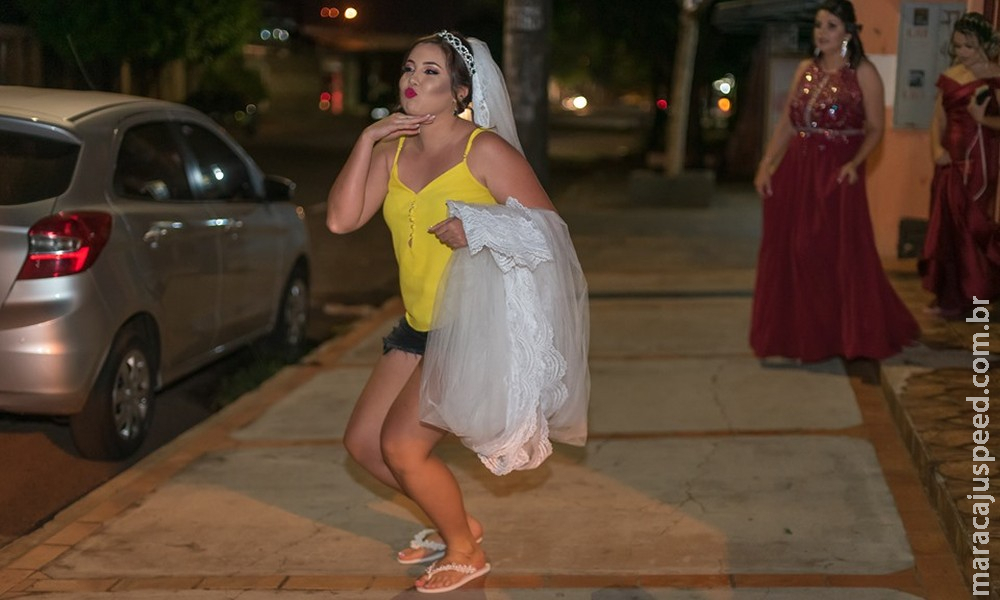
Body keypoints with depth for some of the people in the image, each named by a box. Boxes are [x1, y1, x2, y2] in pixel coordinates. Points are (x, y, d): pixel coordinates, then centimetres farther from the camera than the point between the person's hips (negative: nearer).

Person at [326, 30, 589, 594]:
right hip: (420, 327, 8)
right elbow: (341, 220, -6)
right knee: (363, 440, 10)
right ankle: (455, 521, 30)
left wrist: (477, 231, -27)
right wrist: (367, 139, -9)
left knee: (402, 446, -10)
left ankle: (465, 553, 15)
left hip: (476, 330, -8)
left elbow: (549, 230, -15)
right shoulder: (392, 151, 6)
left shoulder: (485, 150, -13)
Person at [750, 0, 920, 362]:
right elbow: (786, 125, 11)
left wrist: (855, 163, -19)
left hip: (836, 176, -5)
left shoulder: (862, 73, -3)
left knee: (840, 256, -1)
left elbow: (875, 129, -4)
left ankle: (853, 337, 14)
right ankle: (788, 341, 16)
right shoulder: (805, 70, 11)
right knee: (788, 254, 5)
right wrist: (766, 165, 2)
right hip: (795, 171, 5)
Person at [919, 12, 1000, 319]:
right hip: (950, 161, 6)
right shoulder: (949, 77, 10)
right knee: (946, 224, 9)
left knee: (971, 224, -4)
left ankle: (967, 296, 4)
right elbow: (939, 120, 10)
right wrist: (937, 148, -6)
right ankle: (948, 295, 18)